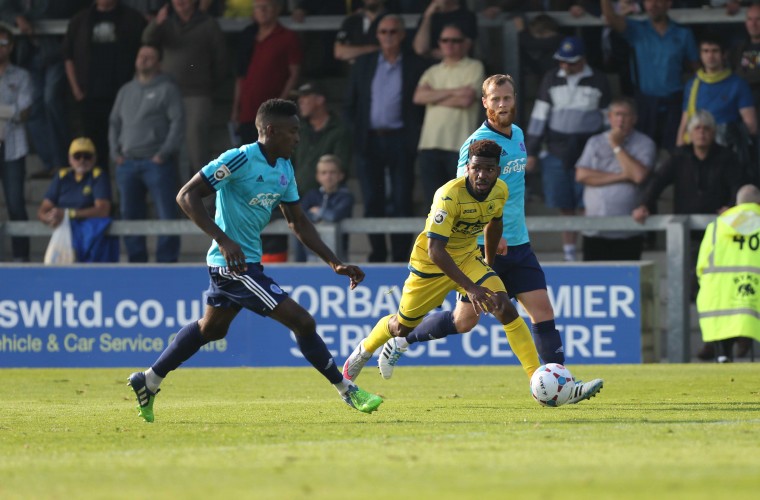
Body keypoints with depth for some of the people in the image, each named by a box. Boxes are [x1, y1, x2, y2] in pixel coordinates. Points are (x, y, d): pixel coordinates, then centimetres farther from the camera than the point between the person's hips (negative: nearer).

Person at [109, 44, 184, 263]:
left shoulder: (168, 89, 1)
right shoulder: (126, 91, 19)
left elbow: (177, 123, -6)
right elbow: (115, 123, 21)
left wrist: (164, 154, -13)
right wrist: (115, 152, 7)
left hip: (156, 163, -6)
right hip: (127, 163, 6)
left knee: (167, 215, -10)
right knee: (129, 214, 6)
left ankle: (167, 260, -7)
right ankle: (136, 260, 13)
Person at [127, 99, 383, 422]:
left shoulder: (284, 169, 8)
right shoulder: (240, 159, -19)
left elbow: (298, 222, 16)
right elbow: (187, 195, -21)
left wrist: (335, 264, 9)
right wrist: (224, 240, -30)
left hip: (244, 262, 10)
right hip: (234, 263, -10)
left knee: (211, 328, 25)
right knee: (302, 322, -10)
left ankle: (148, 381, 35)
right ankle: (346, 391, 1)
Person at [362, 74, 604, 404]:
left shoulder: (518, 135, 11)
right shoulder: (478, 144, -14)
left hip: (517, 244, 7)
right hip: (481, 247, -7)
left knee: (543, 310, -4)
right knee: (465, 320, -1)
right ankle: (401, 340, 20)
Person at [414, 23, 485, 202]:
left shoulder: (474, 68, 4)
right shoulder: (432, 72, 18)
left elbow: (466, 100, -10)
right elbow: (418, 97, 0)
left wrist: (434, 97, 2)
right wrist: (453, 92, -8)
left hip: (460, 146, -5)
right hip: (430, 144, 5)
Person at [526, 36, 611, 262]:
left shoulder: (598, 82, 1)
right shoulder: (551, 80, 6)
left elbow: (608, 118, 7)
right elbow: (539, 116, 8)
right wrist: (531, 152, 6)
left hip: (589, 152, -2)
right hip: (557, 153, 2)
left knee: (585, 209, -7)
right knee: (565, 209, 5)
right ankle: (569, 254, 12)